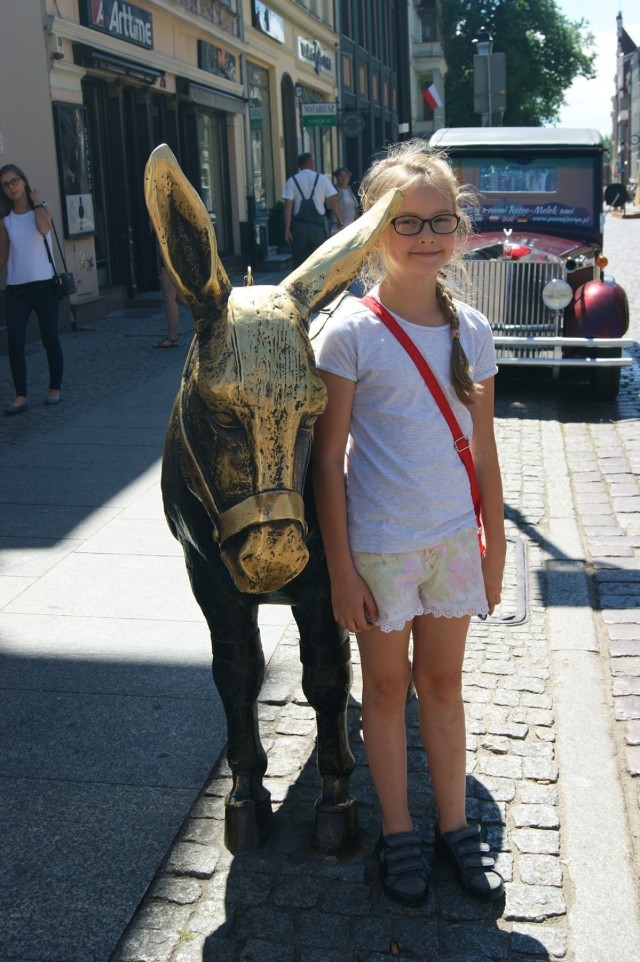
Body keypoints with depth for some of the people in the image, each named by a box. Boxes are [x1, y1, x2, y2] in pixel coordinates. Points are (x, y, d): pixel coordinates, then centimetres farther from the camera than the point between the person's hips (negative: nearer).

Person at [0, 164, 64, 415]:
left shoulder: (42, 209, 2)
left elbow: (44, 229, -21)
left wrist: (37, 203, -11)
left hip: (44, 284, -2)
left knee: (50, 339, 5)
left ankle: (55, 389, 19)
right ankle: (21, 396, -5)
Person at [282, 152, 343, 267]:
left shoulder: (292, 181, 3)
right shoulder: (321, 178, 2)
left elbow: (288, 206, -5)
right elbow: (333, 201, -3)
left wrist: (287, 228, -5)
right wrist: (340, 221, 4)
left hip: (299, 224, 1)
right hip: (317, 224, -1)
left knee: (299, 261, 6)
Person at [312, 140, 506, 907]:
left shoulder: (471, 330, 0)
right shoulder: (350, 333, -13)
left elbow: (483, 449, 7)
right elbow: (328, 458, -11)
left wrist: (495, 543, 8)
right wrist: (341, 571, -11)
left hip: (454, 535, 4)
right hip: (378, 544, -3)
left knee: (443, 681, 17)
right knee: (387, 686, 13)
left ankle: (455, 824, 34)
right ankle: (397, 832, 32)